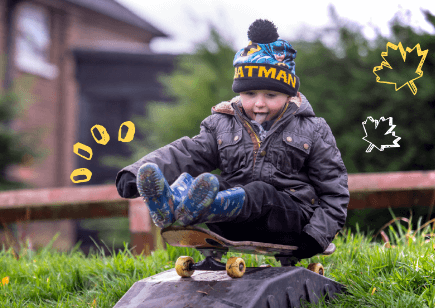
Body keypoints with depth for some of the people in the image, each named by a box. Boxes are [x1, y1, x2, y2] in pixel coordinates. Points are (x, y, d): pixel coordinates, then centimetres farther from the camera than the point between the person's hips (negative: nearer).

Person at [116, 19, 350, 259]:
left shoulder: (311, 131, 10)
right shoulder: (221, 126, 15)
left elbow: (333, 187, 8)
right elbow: (185, 154, 3)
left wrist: (319, 233, -7)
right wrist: (136, 173, -14)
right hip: (234, 229, 3)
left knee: (259, 193, -35)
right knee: (201, 180, -25)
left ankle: (195, 210, -66)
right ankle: (168, 205, -62)